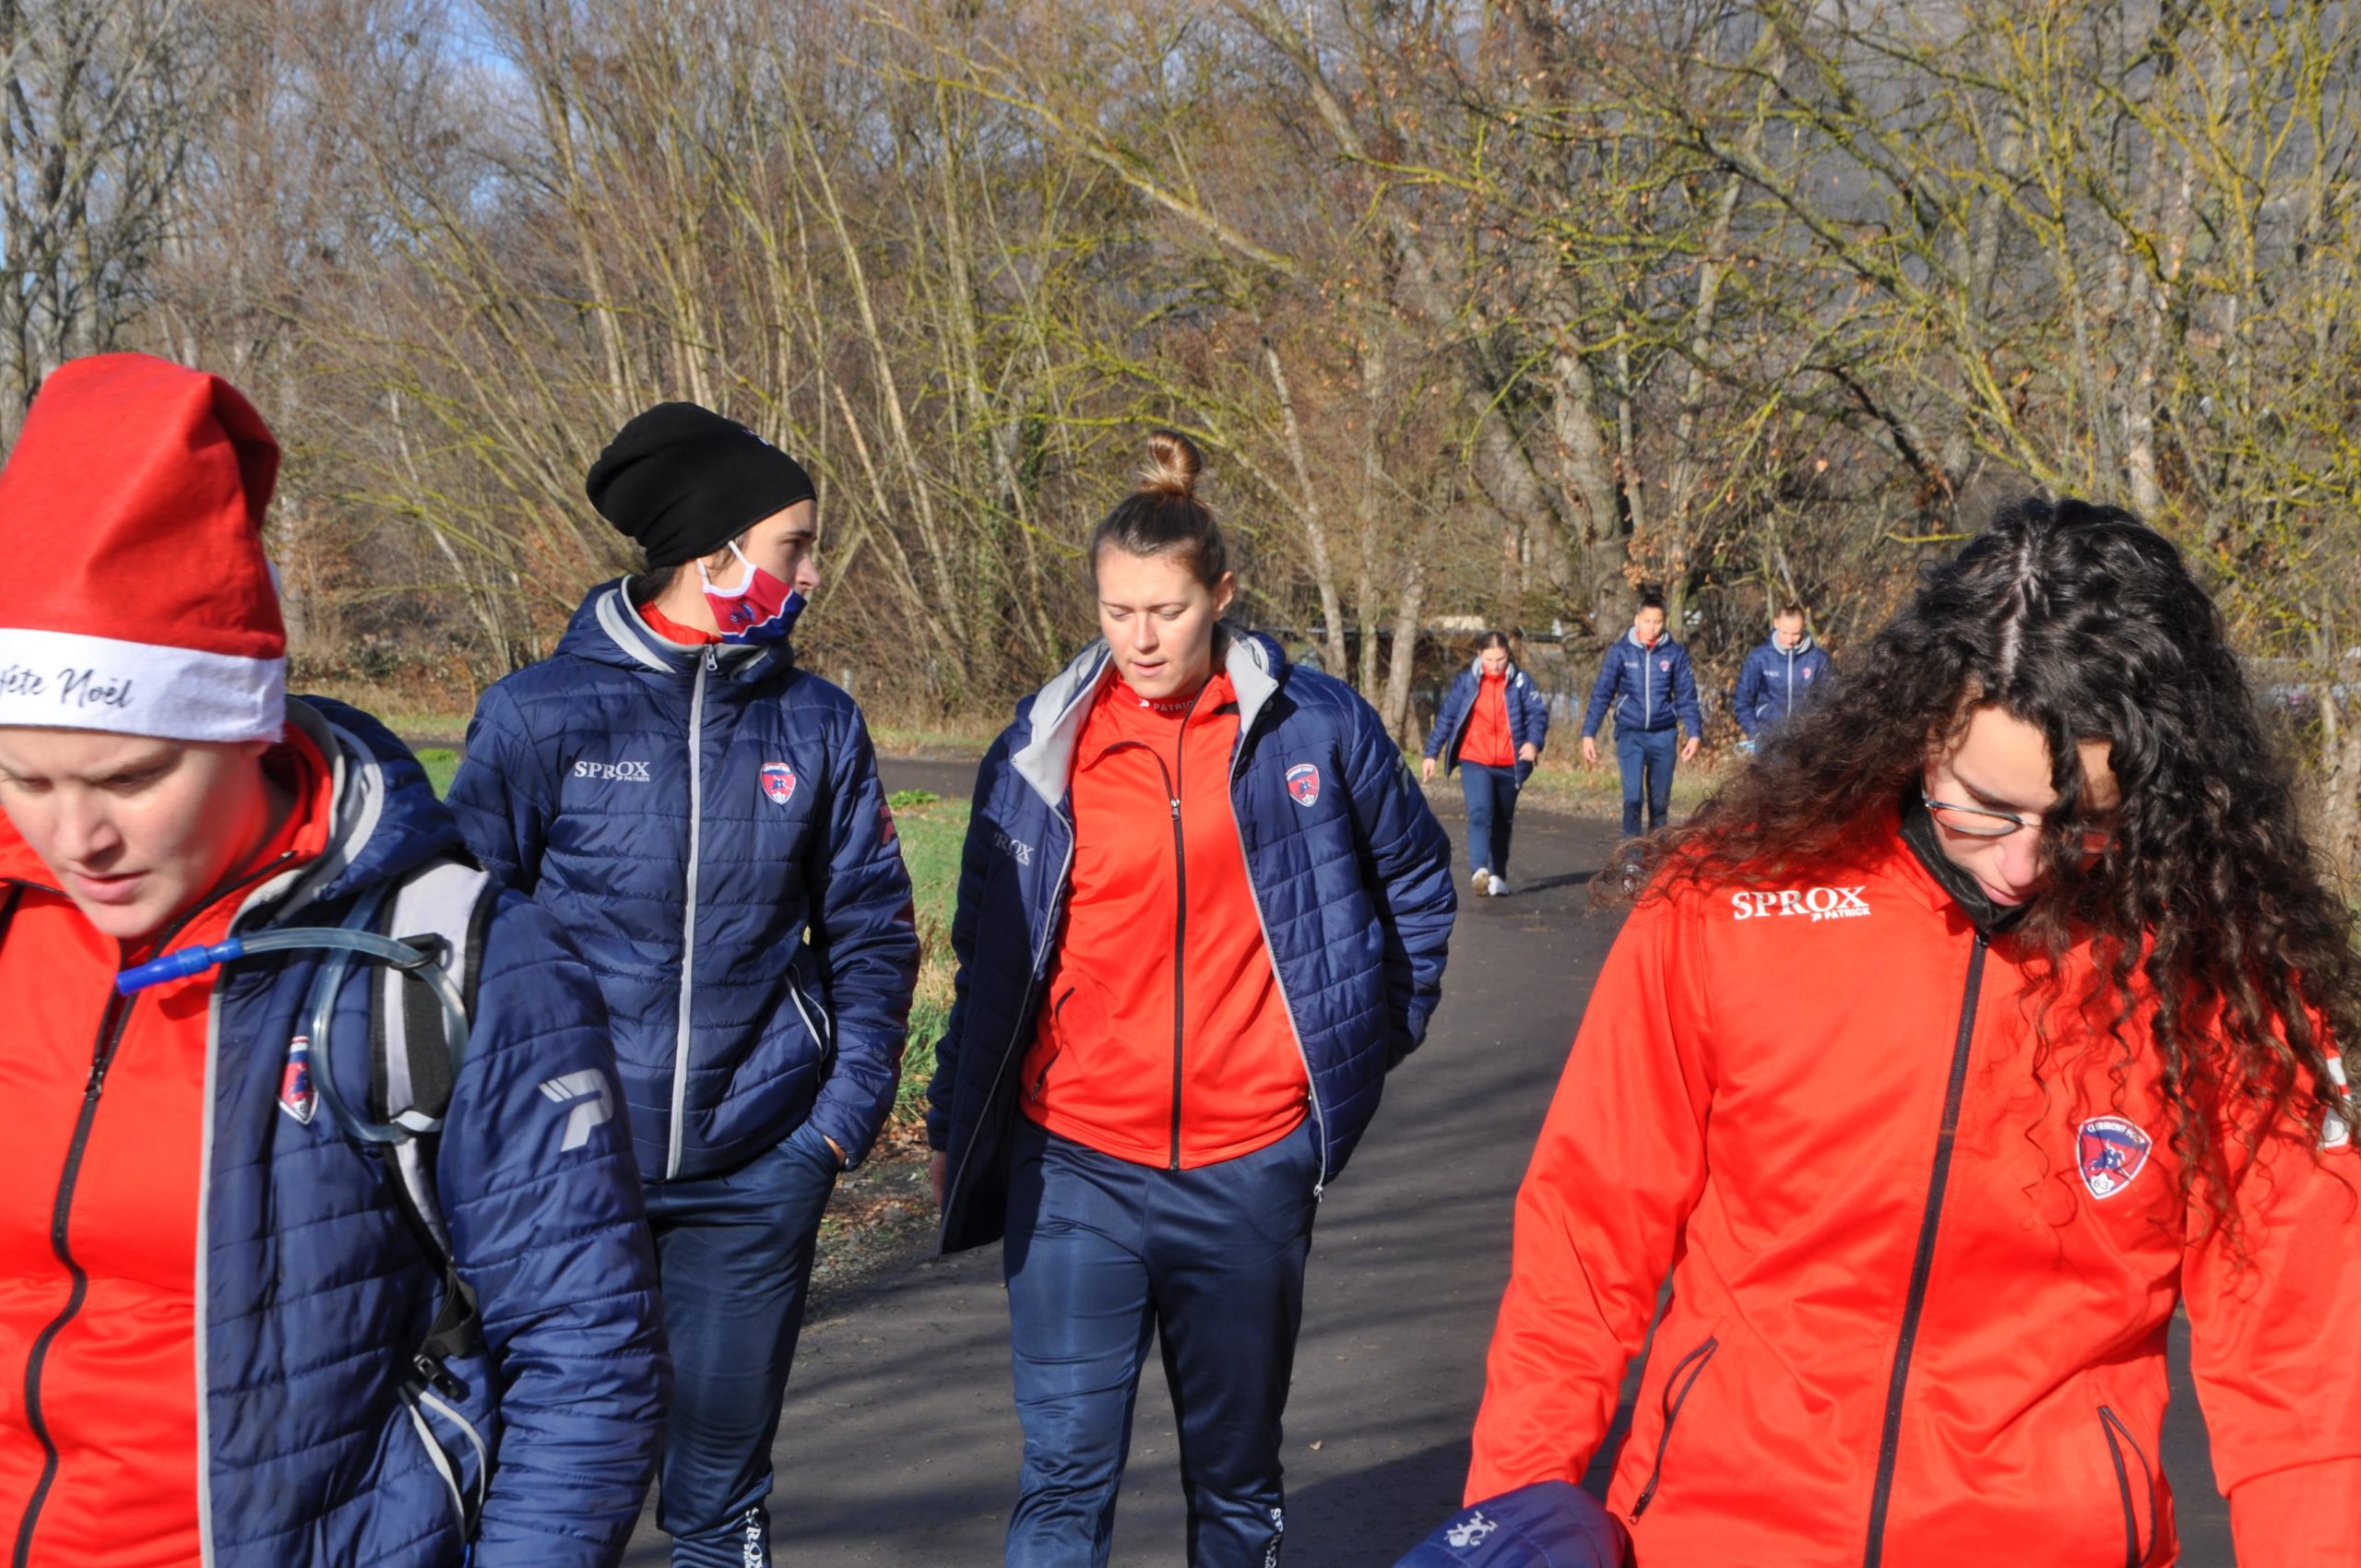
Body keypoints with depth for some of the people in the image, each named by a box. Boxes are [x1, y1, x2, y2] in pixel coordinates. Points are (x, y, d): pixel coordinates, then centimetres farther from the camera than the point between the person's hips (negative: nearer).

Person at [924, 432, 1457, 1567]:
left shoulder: (1313, 728, -2)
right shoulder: (1041, 749, 2)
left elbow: (1415, 879, 13)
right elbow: (988, 956, 9)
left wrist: (1383, 1027, 11)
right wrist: (953, 1130, 10)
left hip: (1250, 1163, 0)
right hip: (1075, 1164, 0)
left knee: (1236, 1470, 14)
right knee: (1065, 1472, -4)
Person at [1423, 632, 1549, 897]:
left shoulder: (1520, 681, 0)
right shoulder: (1467, 681, 2)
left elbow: (1538, 712, -5)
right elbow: (1446, 716, 6)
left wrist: (1533, 741, -24)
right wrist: (1431, 754, 4)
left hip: (1509, 765, 2)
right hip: (1474, 761, -1)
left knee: (1503, 822, 12)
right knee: (1480, 814, -20)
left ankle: (1498, 877, 23)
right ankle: (1481, 871, -31)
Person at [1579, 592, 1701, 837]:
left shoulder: (1675, 653, 1)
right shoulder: (1621, 651, -2)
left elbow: (1686, 697, 5)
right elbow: (1601, 694, 0)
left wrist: (1694, 733, -4)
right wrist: (1588, 734, -5)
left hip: (1663, 735, 2)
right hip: (1630, 734, -2)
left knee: (1660, 801, 8)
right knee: (1633, 796, -13)